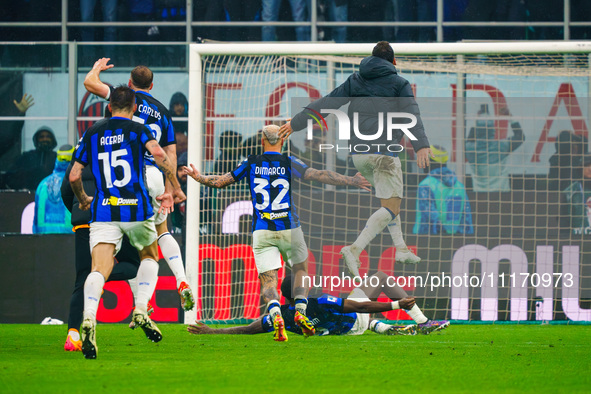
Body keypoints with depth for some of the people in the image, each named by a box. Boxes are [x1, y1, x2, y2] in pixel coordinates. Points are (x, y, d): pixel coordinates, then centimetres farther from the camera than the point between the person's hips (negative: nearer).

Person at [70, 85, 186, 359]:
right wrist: (175, 188, -2)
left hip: (103, 212, 1)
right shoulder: (138, 130, 6)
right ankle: (141, 310, 4)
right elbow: (159, 155, -13)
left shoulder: (92, 134, 13)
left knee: (99, 269, -10)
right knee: (149, 256, 24)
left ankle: (88, 319, -35)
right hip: (136, 208, -1)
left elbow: (74, 176, 13)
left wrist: (83, 201, 32)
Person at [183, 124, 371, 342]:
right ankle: (300, 310, 1)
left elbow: (221, 181, 11)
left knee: (268, 280, -2)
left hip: (262, 231, 1)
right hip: (289, 229, -1)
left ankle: (275, 314, -30)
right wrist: (350, 181, -3)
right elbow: (319, 175, -8)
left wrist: (198, 177, 28)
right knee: (301, 269, 20)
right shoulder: (289, 163, -2)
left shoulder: (250, 164, 4)